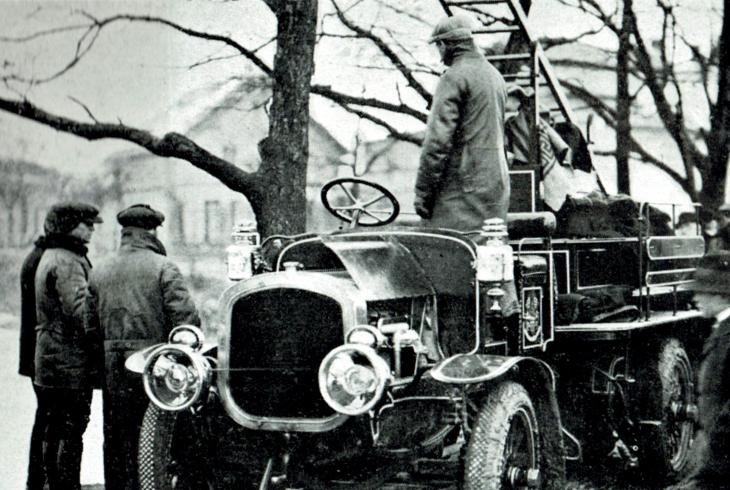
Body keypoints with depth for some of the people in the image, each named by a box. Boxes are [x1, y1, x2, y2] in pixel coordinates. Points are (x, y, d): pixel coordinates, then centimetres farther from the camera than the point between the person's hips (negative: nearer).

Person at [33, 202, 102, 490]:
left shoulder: (49, 257, 18)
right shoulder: (68, 262, -15)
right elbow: (79, 310, -25)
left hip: (49, 360, 10)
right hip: (71, 361, -10)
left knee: (54, 429, 15)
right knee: (72, 431, -6)